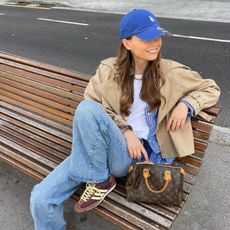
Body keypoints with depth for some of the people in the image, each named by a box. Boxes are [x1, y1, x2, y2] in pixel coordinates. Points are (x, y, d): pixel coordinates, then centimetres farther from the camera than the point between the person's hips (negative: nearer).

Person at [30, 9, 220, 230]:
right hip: (99, 149, 2)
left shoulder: (171, 72, 3)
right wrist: (125, 131, -12)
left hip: (140, 153, -1)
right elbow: (90, 111, 1)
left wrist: (186, 104, -5)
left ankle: (100, 180, -10)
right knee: (41, 199, -17)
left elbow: (211, 88, 15)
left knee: (87, 109, -29)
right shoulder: (108, 69, 3)